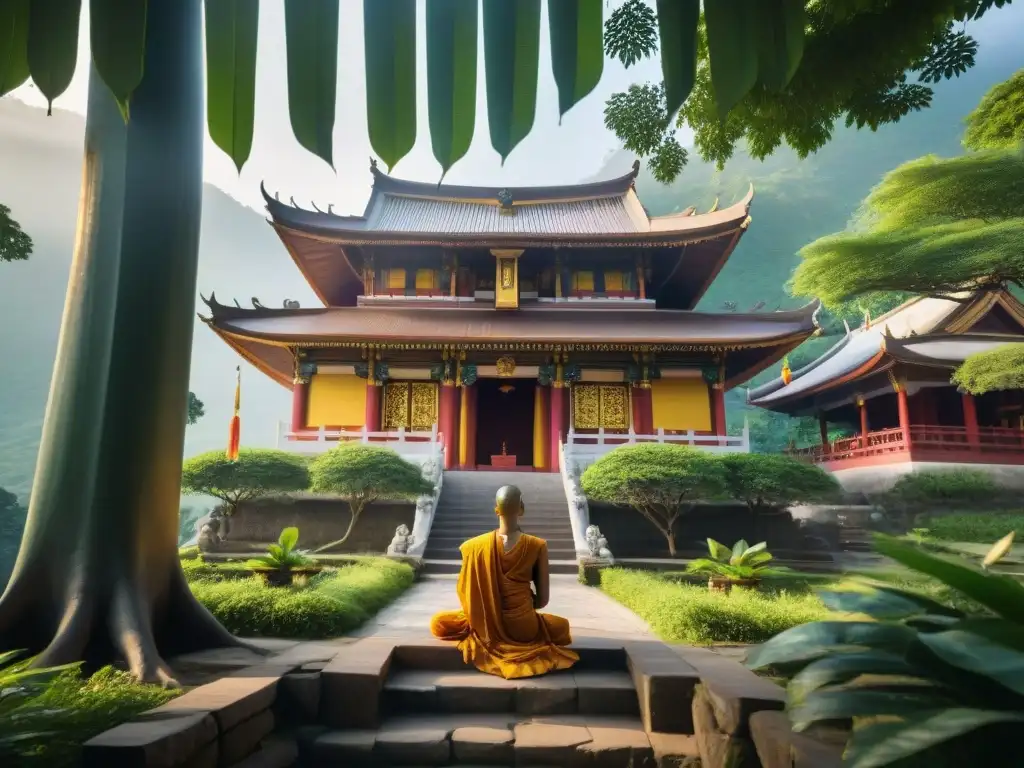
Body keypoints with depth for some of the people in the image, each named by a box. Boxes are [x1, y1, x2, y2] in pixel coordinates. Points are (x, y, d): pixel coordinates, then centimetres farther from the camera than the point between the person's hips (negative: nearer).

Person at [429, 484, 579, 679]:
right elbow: (542, 599, -7)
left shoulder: (474, 546, -11)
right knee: (562, 626, 30)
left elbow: (464, 593, -2)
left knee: (437, 624, 26)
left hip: (485, 626, 1)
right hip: (524, 629, -1)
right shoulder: (537, 546, -14)